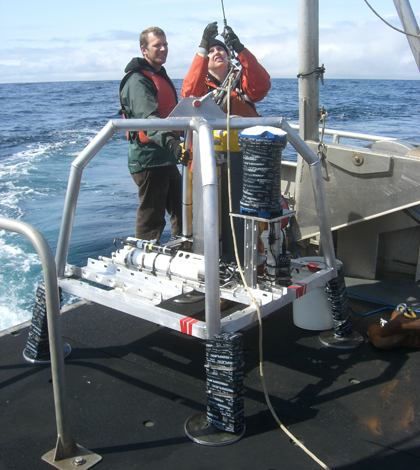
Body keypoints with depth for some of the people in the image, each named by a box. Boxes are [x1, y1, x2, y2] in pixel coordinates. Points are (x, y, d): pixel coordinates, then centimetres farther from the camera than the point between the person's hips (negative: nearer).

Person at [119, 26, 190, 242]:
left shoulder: (161, 75, 18)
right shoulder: (138, 80, -14)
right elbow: (148, 119, -32)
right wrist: (171, 142, -46)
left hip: (167, 159, 10)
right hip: (149, 159, -10)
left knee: (182, 212, 18)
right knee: (151, 220, -6)